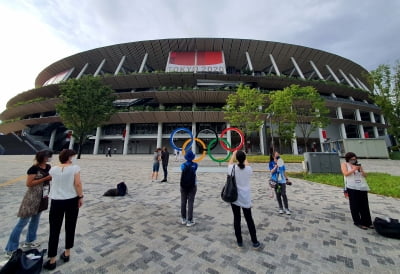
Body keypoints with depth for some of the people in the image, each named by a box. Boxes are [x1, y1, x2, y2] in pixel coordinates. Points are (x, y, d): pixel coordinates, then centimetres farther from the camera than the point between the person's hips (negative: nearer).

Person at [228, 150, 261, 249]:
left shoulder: (232, 168, -14)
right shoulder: (248, 169, -11)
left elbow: (230, 163, 10)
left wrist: (234, 154, 22)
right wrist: (244, 156, 26)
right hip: (245, 198, 1)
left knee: (237, 219, 13)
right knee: (249, 219, 16)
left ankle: (239, 241, 25)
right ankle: (255, 242, 27)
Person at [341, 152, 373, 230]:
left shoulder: (358, 165, 13)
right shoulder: (344, 164, 1)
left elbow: (365, 175, 10)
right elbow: (345, 173, -11)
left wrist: (361, 170, -7)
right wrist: (354, 169, -16)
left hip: (362, 187, 5)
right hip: (352, 188, -4)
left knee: (365, 205, 9)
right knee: (355, 206, 3)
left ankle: (367, 222, 20)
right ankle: (358, 222, 12)